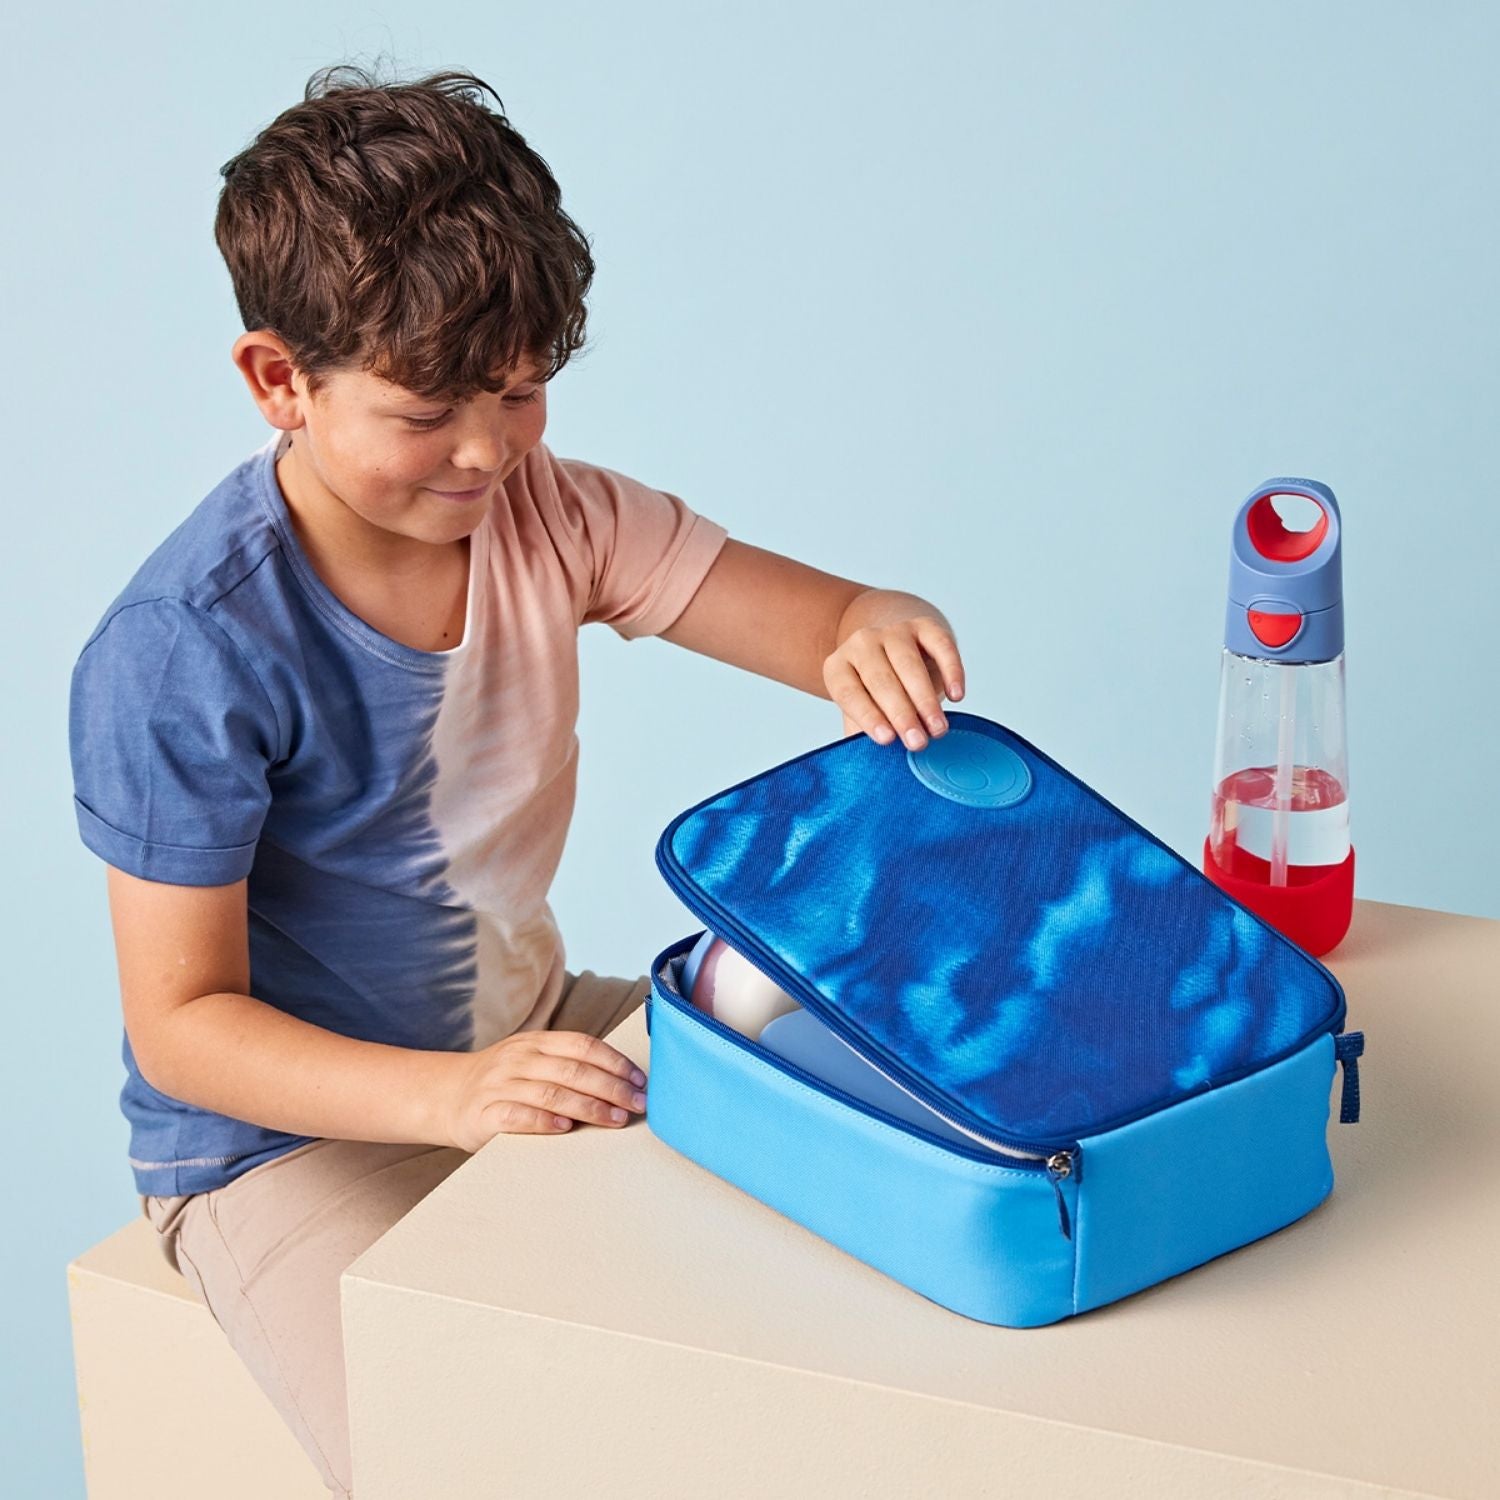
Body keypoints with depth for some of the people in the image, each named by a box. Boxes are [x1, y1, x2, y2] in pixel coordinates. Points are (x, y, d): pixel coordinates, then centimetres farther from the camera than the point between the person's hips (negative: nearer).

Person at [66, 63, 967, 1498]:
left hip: (534, 1039, 6)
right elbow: (180, 1023, -21)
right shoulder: (181, 656, -23)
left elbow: (819, 618, -6)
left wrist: (881, 636, -32)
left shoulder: (547, 514, -5)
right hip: (290, 1137, -6)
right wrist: (450, 1097, -36)